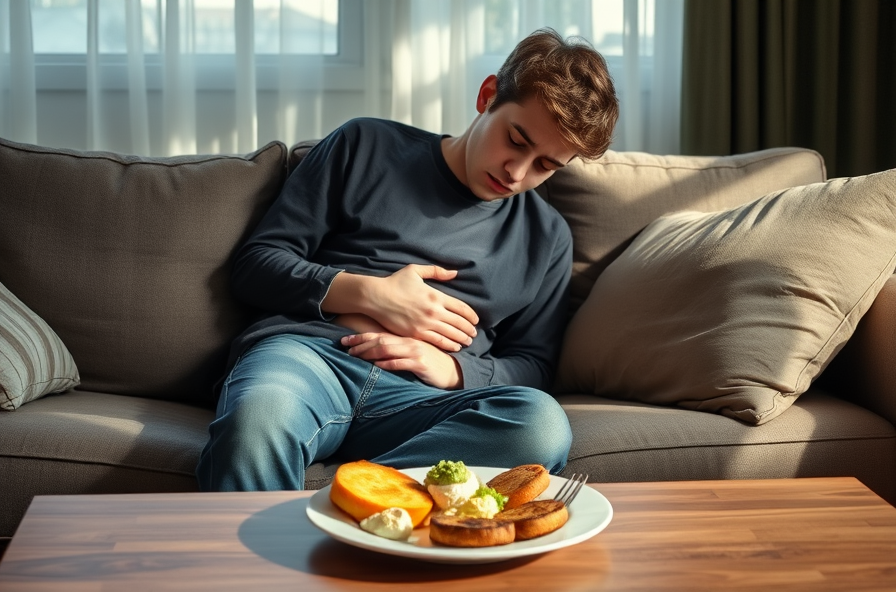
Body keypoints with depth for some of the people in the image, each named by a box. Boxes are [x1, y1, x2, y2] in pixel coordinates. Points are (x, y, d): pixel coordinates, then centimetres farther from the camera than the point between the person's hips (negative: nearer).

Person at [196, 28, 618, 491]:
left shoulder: (547, 238, 23)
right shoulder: (366, 147, 16)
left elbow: (531, 363, 20)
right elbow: (255, 264, 12)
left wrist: (452, 369, -2)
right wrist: (370, 294, -3)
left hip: (423, 397, 3)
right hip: (303, 351, -2)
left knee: (543, 426, -35)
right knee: (256, 422, -42)